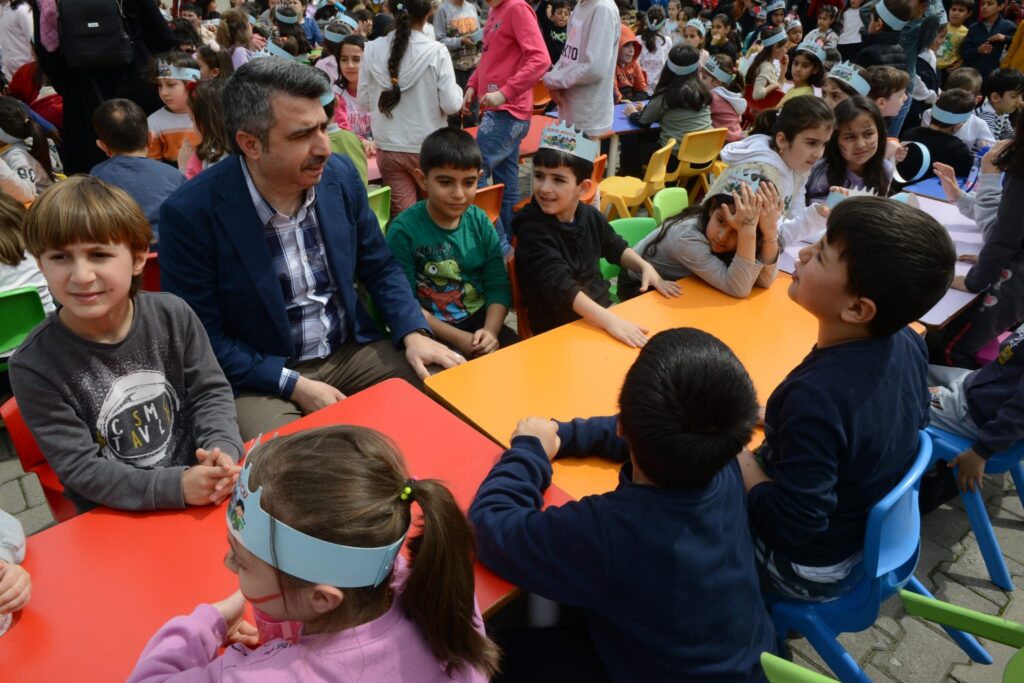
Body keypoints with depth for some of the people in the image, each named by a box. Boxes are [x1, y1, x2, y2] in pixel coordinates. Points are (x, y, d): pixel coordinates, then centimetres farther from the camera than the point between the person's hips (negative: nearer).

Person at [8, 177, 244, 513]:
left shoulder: (173, 316, -5)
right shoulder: (34, 366, -11)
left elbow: (210, 392, 2)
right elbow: (78, 467, -12)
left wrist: (222, 449, -17)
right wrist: (176, 485, -24)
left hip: (201, 482, 2)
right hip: (113, 519, -2)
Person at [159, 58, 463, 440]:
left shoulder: (340, 175, -5)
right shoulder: (191, 213, -17)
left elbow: (379, 267, 8)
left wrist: (413, 334, -8)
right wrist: (293, 385, -17)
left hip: (353, 351, 5)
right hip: (259, 376, -4)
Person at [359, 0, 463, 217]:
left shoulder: (371, 50, -4)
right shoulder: (436, 51, -12)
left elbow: (363, 103, 4)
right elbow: (451, 105, -12)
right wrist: (457, 90, 8)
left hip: (388, 149, 2)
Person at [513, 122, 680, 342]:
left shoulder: (590, 216, 1)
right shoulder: (532, 229, -18)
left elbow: (616, 247, 22)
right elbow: (559, 285, -31)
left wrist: (646, 267, 4)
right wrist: (609, 321, -41)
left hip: (601, 308, 6)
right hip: (558, 328, -6)